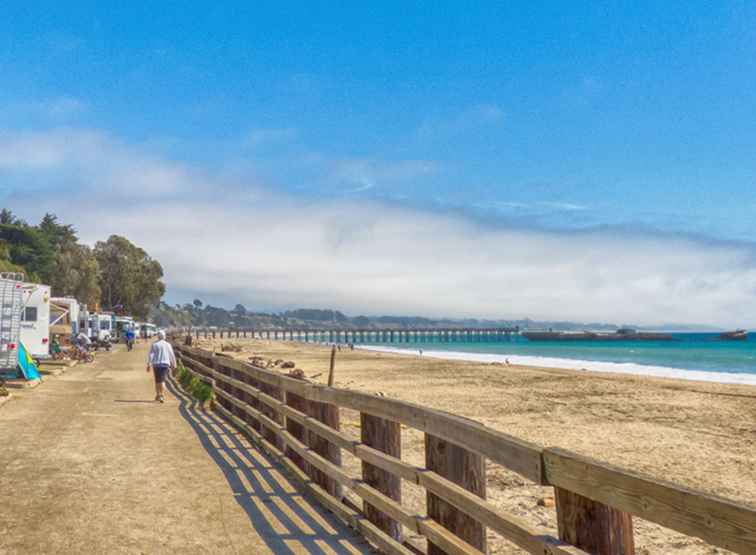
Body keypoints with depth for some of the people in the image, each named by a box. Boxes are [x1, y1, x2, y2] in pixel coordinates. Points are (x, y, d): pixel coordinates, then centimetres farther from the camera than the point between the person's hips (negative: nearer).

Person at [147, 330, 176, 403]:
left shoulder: (154, 344, 0)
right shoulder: (167, 344, 3)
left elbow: (151, 355, -7)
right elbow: (172, 355, 6)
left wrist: (148, 365, -5)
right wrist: (174, 364, 17)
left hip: (156, 364, 0)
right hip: (165, 364, 0)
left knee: (157, 380, 15)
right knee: (162, 380, -4)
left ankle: (157, 395, 25)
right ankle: (161, 396, -19)